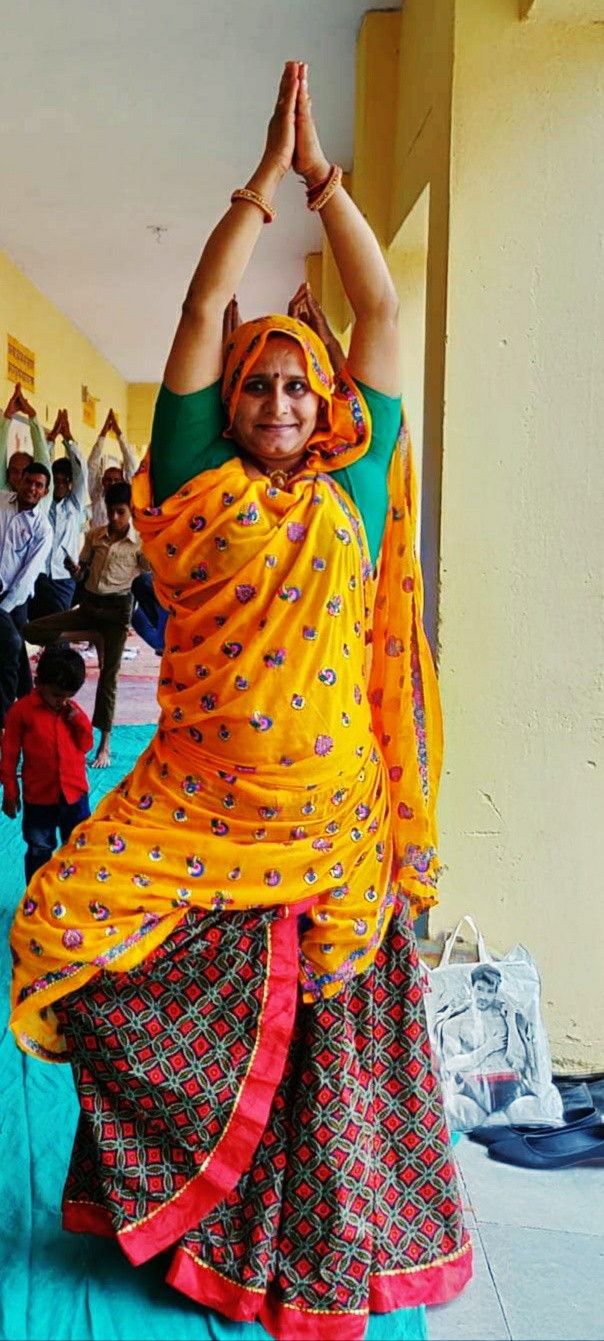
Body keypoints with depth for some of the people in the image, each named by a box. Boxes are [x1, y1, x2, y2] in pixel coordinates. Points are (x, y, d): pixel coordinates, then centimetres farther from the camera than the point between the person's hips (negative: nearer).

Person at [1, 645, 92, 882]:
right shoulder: (21, 710, -12)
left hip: (75, 794, 3)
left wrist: (79, 720, -12)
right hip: (38, 798, -3)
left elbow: (86, 745, 5)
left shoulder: (72, 710, 0)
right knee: (39, 852, 14)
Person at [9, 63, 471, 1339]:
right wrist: (265, 178, 3)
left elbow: (381, 310, 6)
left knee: (324, 1034, 9)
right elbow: (202, 310, 0)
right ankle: (187, 1216, 24)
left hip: (333, 827, 1)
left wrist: (323, 174, 8)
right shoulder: (200, 490, 3)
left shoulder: (351, 490, 6)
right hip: (199, 815, -1)